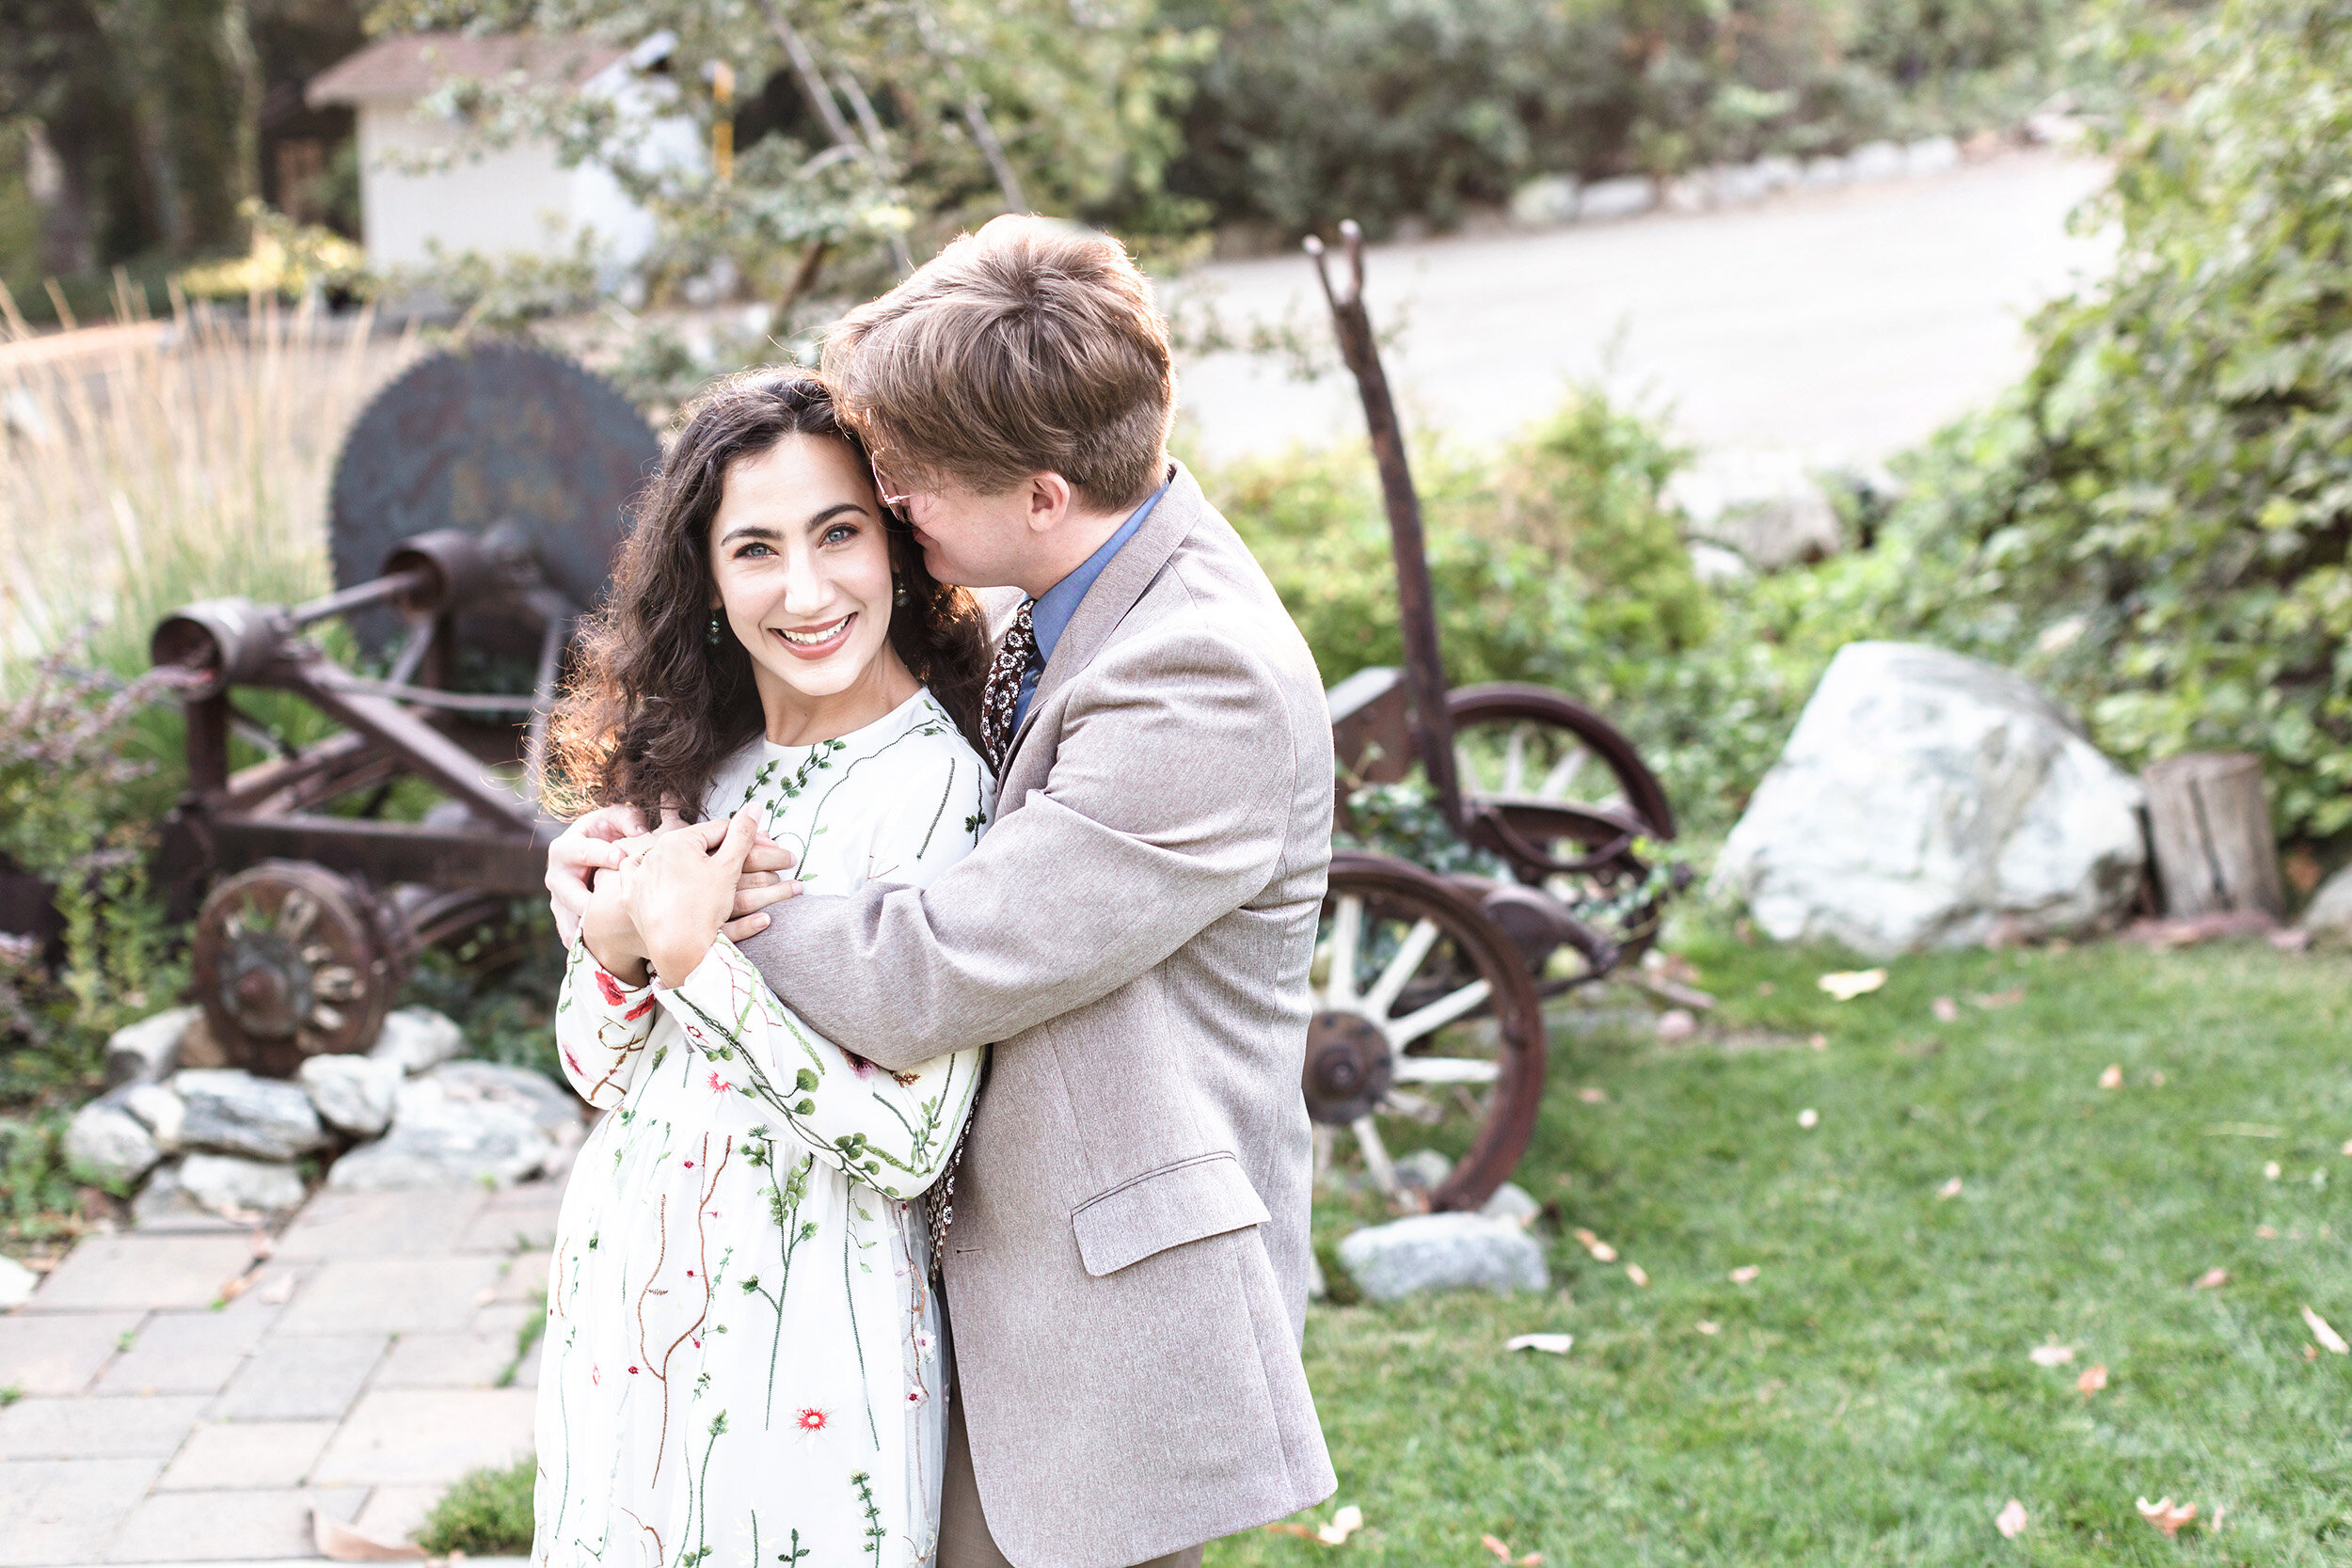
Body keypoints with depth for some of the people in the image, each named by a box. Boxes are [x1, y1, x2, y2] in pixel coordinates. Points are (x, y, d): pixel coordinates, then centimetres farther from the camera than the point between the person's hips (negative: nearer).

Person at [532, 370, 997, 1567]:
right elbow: (594, 1065, 6)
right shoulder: (701, 757, 4)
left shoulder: (936, 788, -17)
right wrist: (613, 941, -14)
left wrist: (696, 958, -22)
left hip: (794, 1346, -6)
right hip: (628, 1304, 6)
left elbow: (908, 1144, -20)